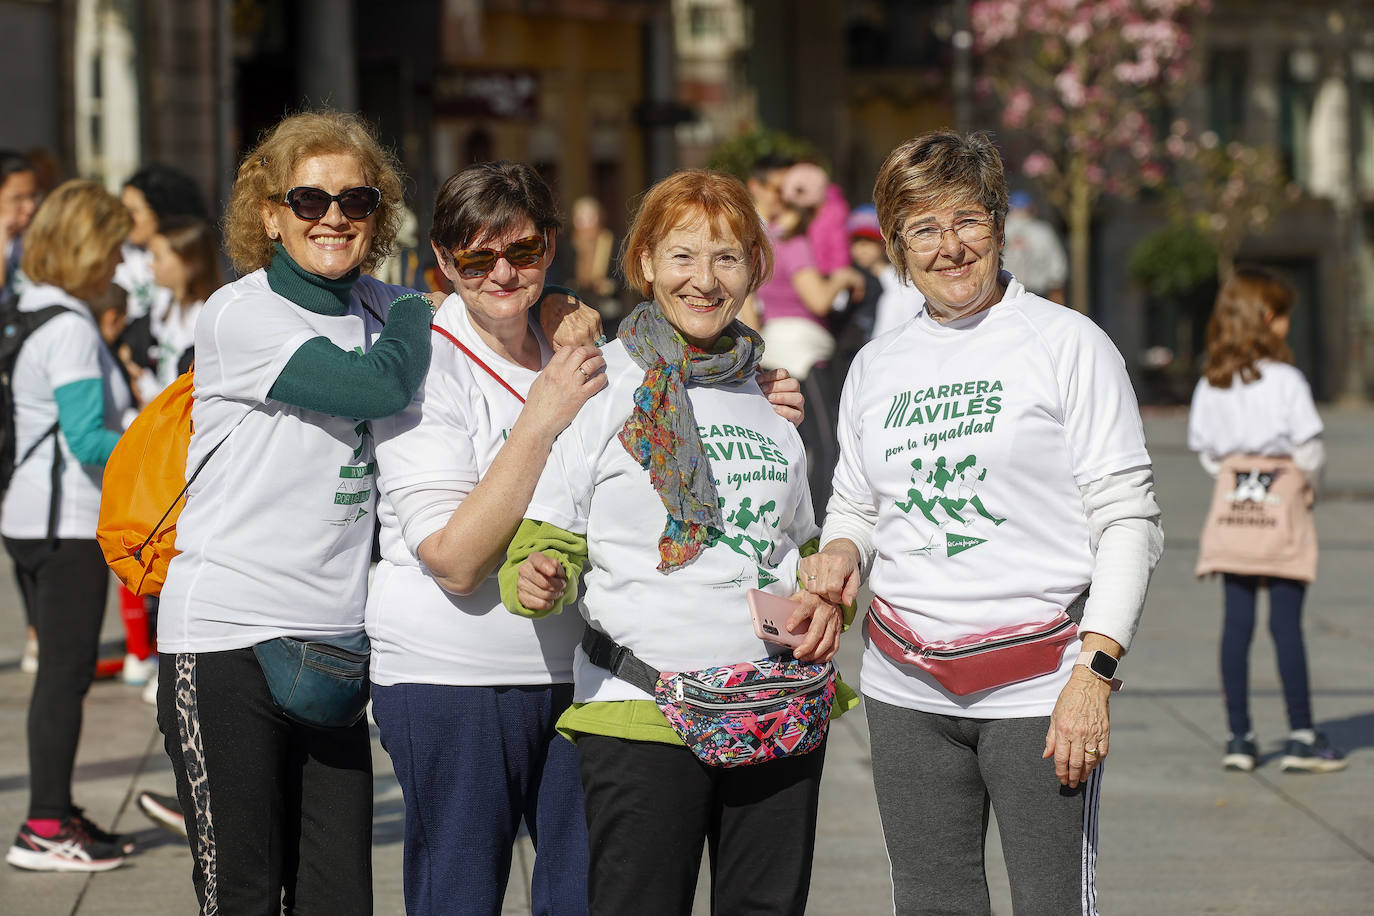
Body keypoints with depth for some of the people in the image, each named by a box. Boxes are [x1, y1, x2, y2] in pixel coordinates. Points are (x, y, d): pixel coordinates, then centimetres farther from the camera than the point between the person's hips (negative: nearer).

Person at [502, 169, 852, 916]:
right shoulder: (602, 384, 0)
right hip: (640, 713, -5)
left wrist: (827, 602, 3)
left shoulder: (770, 397, 15)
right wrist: (537, 579, -24)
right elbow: (547, 538, -2)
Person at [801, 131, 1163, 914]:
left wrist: (1094, 671, -14)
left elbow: (1130, 520, -5)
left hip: (1037, 686, -4)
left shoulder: (1067, 344, -2)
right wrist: (840, 553, -2)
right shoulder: (876, 367, 13)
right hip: (907, 689, 4)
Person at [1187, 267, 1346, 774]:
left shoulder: (1209, 384, 3)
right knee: (1287, 623, 0)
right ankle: (1301, 736, 4)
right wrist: (1308, 484, 7)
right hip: (1283, 499, -4)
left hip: (1230, 504, 4)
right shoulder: (1286, 380, -12)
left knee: (1236, 623, 6)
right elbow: (1309, 446, -10)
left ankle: (1239, 736, 8)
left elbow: (1203, 447, 6)